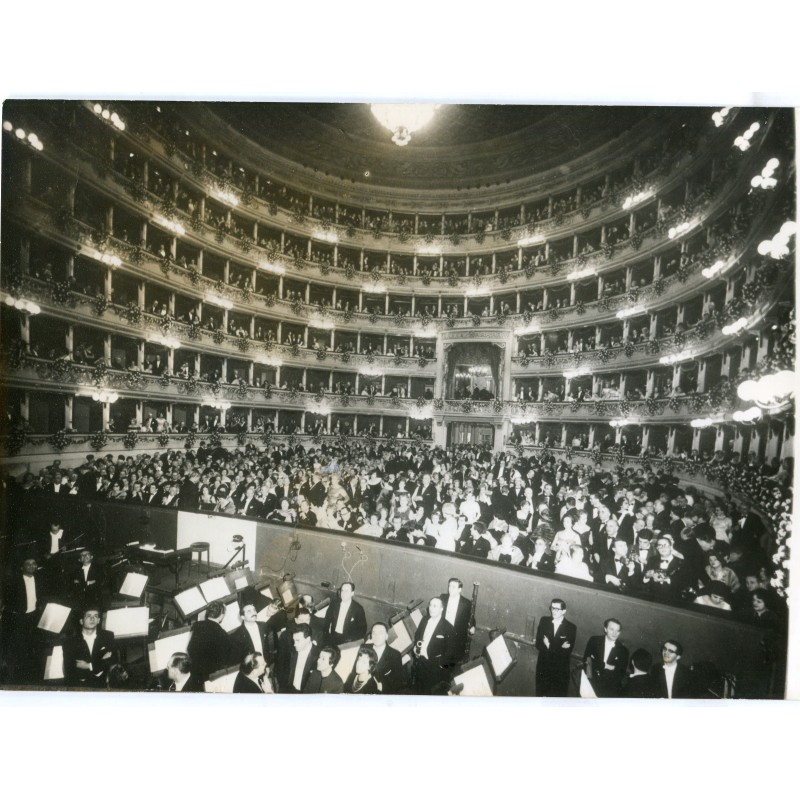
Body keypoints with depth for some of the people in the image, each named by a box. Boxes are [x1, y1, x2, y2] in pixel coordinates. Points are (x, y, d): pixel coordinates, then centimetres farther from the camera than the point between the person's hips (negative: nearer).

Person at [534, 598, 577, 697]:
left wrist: (549, 646, -17)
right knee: (540, 693, 15)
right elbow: (538, 644, -7)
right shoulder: (544, 621, -4)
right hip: (543, 666, 2)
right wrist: (558, 648, -18)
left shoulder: (571, 628, -10)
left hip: (560, 670, -2)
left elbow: (567, 652, -13)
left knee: (558, 695, 10)